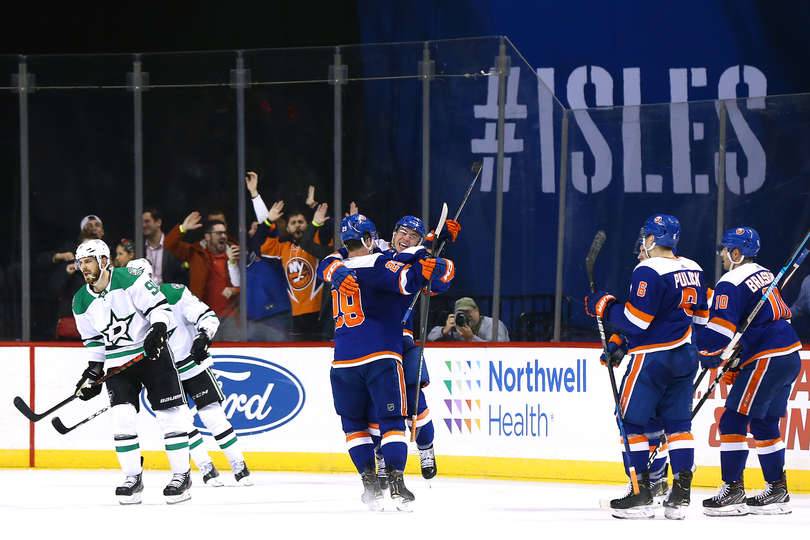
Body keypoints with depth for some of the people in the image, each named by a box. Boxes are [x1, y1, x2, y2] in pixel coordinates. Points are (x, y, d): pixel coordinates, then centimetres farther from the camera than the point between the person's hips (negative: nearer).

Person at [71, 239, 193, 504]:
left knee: (169, 414, -5)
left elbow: (159, 306, -13)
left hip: (152, 353, -4)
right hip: (117, 362, 4)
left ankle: (181, 475, 2)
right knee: (122, 417, -8)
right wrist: (93, 372, 8)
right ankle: (133, 478, 0)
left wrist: (158, 331, -28)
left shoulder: (129, 279, -13)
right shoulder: (81, 302, 5)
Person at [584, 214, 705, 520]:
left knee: (631, 421, 2)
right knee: (678, 423, 9)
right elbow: (701, 313, 16)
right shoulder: (692, 270, 10)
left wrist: (604, 306, -5)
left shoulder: (649, 271, -15)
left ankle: (641, 494, -1)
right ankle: (681, 495, 5)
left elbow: (635, 320, -19)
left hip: (652, 357, -8)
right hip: (685, 357, 8)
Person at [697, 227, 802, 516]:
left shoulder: (731, 284, -11)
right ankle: (777, 492, 21)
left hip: (767, 361, -10)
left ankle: (733, 491, -7)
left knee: (734, 421, -5)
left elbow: (719, 330, -17)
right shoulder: (765, 275, 18)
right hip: (790, 355, 10)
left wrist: (709, 358, 2)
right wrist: (737, 363, 21)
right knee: (764, 423, 18)